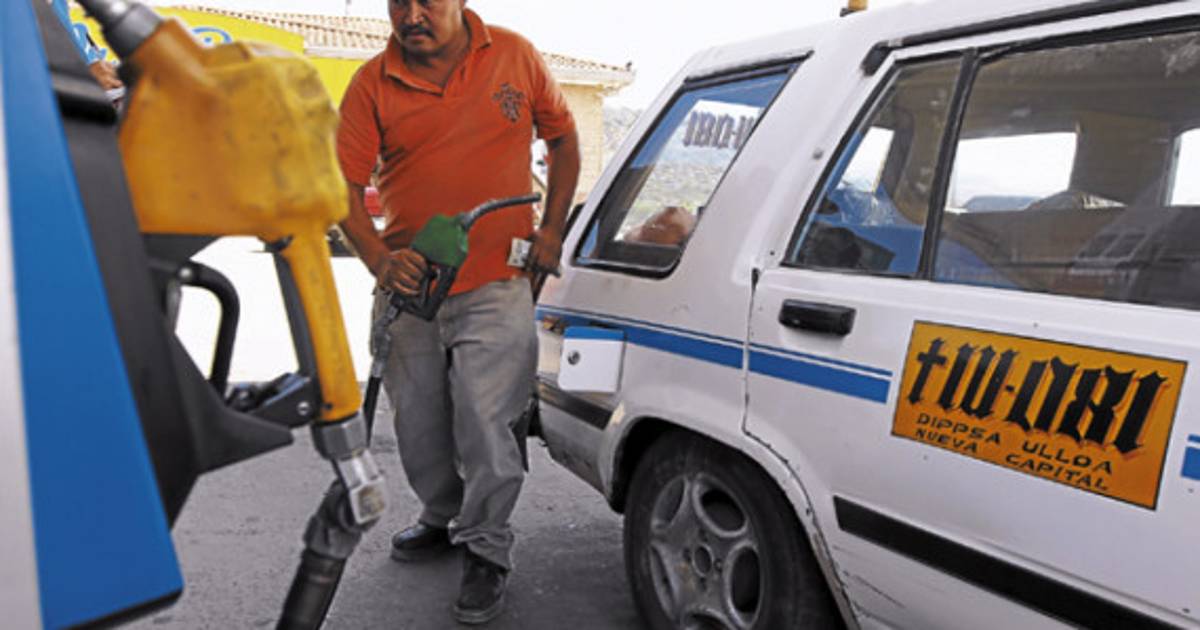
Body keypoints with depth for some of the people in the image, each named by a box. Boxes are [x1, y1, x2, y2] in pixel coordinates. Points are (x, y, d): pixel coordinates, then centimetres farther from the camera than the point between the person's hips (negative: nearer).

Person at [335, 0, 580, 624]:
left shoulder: (516, 56, -1)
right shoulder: (372, 83, -2)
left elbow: (562, 136, 10)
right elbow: (343, 185, -3)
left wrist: (551, 228, 1)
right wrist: (377, 256, -20)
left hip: (496, 282, -2)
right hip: (408, 282, 3)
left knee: (484, 422, -4)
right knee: (418, 427, 14)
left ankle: (486, 551, 18)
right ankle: (444, 519, 41)